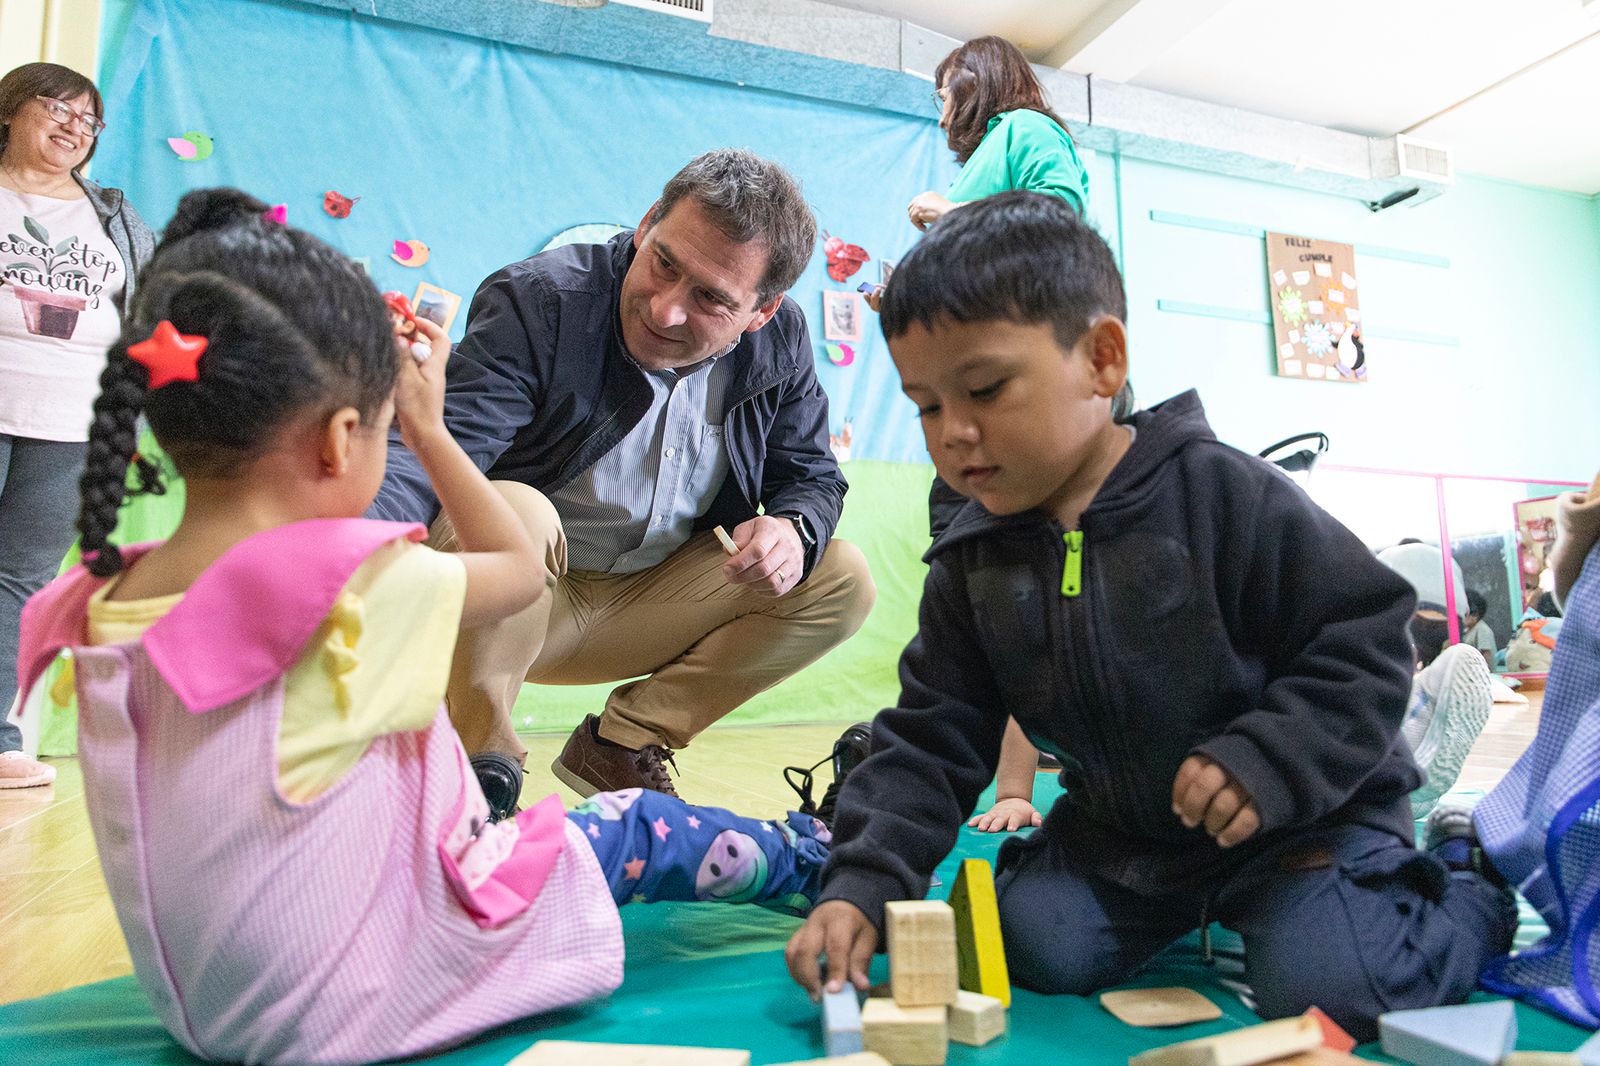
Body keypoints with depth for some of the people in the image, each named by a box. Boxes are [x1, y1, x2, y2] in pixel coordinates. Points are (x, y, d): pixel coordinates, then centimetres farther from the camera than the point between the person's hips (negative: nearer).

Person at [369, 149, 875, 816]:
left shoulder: (779, 342, -6)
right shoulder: (538, 301, -21)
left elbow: (813, 476, 4)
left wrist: (793, 530, -21)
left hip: (652, 597, 5)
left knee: (842, 582, -8)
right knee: (509, 511, -37)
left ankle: (624, 742, -1)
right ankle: (478, 760, -11)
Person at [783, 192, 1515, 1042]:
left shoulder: (1221, 494, -21)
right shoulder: (970, 564, -7)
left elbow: (1362, 639, -14)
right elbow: (930, 741, -7)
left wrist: (1269, 764, -28)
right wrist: (863, 884, -19)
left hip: (1303, 812, -3)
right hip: (1119, 825, 4)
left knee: (1327, 988, -19)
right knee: (1034, 949, -10)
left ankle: (1467, 903, 16)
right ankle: (1188, 903, 20)